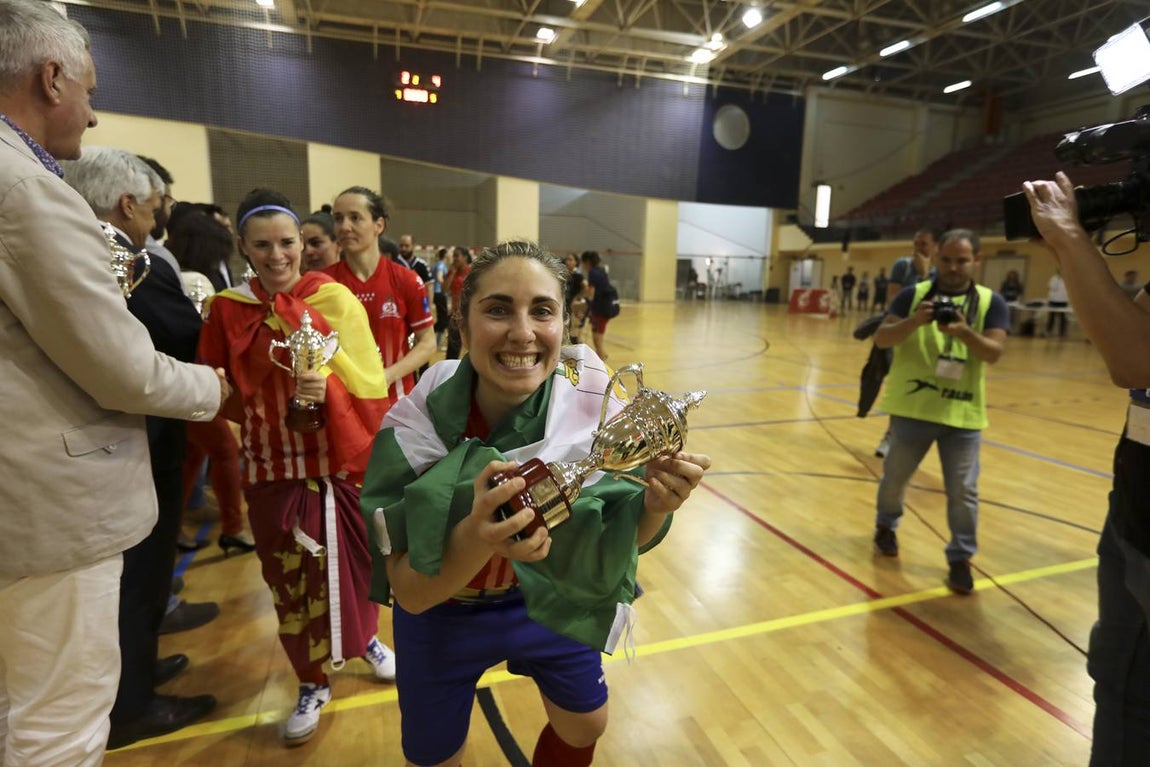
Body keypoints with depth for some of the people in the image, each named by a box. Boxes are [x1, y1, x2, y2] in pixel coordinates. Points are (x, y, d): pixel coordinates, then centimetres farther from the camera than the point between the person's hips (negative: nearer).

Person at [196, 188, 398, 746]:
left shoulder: (335, 299, -6)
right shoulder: (227, 309, 0)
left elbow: (369, 382, -11)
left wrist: (329, 387, -29)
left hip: (340, 458, -1)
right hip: (273, 468, 1)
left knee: (355, 562, 13)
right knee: (290, 578, 11)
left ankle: (364, 639, 43)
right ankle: (313, 683, 33)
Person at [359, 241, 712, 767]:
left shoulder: (593, 405, -25)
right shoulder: (418, 426, -30)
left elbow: (618, 542, -12)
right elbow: (408, 593, -26)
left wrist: (653, 507, -34)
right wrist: (476, 536, -46)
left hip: (552, 596, 2)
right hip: (445, 615, -1)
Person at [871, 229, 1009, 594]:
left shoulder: (991, 302, 0)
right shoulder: (913, 294, -1)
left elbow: (994, 352, -10)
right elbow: (881, 339, -8)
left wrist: (965, 332, -29)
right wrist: (913, 321, -25)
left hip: (962, 413, 0)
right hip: (912, 407, 0)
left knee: (963, 491, 3)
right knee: (895, 476, 16)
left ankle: (960, 559, 19)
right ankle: (886, 525, 42)